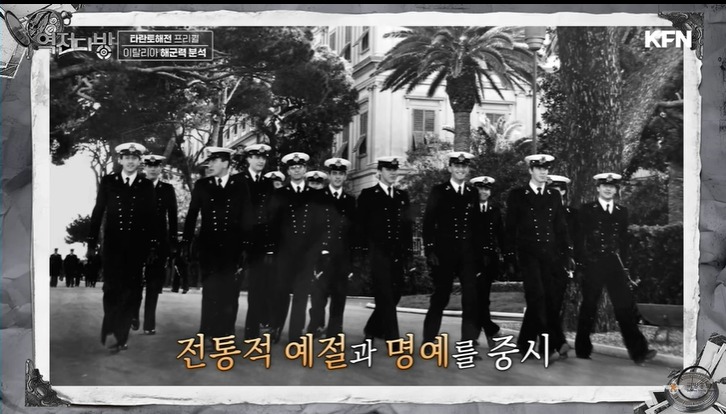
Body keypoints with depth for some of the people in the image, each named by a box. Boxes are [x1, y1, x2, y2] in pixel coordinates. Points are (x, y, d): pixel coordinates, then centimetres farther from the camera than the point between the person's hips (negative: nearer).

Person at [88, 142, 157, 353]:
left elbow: (150, 216, 6)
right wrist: (92, 243, 2)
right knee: (112, 289, -5)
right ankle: (109, 330, 8)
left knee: (130, 291, 2)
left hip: (136, 246, 0)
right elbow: (98, 212, 6)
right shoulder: (108, 182, 6)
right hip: (112, 244, 0)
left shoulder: (147, 185, 6)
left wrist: (151, 245, 1)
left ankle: (122, 335, 10)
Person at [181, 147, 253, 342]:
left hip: (233, 247, 0)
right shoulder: (201, 185, 5)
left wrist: (246, 244, -4)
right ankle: (209, 333, 8)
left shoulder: (240, 186, 2)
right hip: (208, 246, 1)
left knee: (229, 292, 2)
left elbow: (246, 217, 2)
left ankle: (226, 333, 11)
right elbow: (192, 215, 7)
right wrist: (186, 243, 2)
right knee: (210, 290, 1)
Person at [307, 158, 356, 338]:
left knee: (339, 299, 4)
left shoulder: (351, 201, 13)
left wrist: (352, 260, 6)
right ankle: (315, 330, -5)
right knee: (318, 296, -8)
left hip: (342, 260, 3)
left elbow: (354, 231, 12)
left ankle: (334, 334, 10)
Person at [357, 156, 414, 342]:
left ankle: (373, 329, 27)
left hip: (398, 255, 5)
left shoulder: (403, 196, 15)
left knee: (394, 295, 7)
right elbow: (361, 225, 1)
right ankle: (393, 339, -9)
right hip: (379, 253, -5)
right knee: (385, 296, -9)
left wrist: (409, 253, 9)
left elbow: (408, 225, 15)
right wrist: (365, 249, -5)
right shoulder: (368, 195, 2)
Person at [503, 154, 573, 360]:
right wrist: (510, 258, -2)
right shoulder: (517, 195, 2)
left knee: (551, 299, 2)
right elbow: (510, 229, 2)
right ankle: (554, 344, -13)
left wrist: (568, 254, 7)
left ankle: (525, 343, 15)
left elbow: (561, 228, 15)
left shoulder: (554, 196, 13)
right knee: (537, 297, -15)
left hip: (550, 256, 4)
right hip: (528, 255, -4)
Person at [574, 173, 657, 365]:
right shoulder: (586, 210, 3)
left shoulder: (622, 212, 13)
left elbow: (624, 241, 16)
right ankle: (582, 350, 16)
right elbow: (579, 239, 0)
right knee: (589, 308, 4)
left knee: (625, 306, -7)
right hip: (592, 264, -2)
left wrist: (625, 265, 11)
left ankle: (638, 351, -9)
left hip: (614, 264, 3)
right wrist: (580, 265, -5)